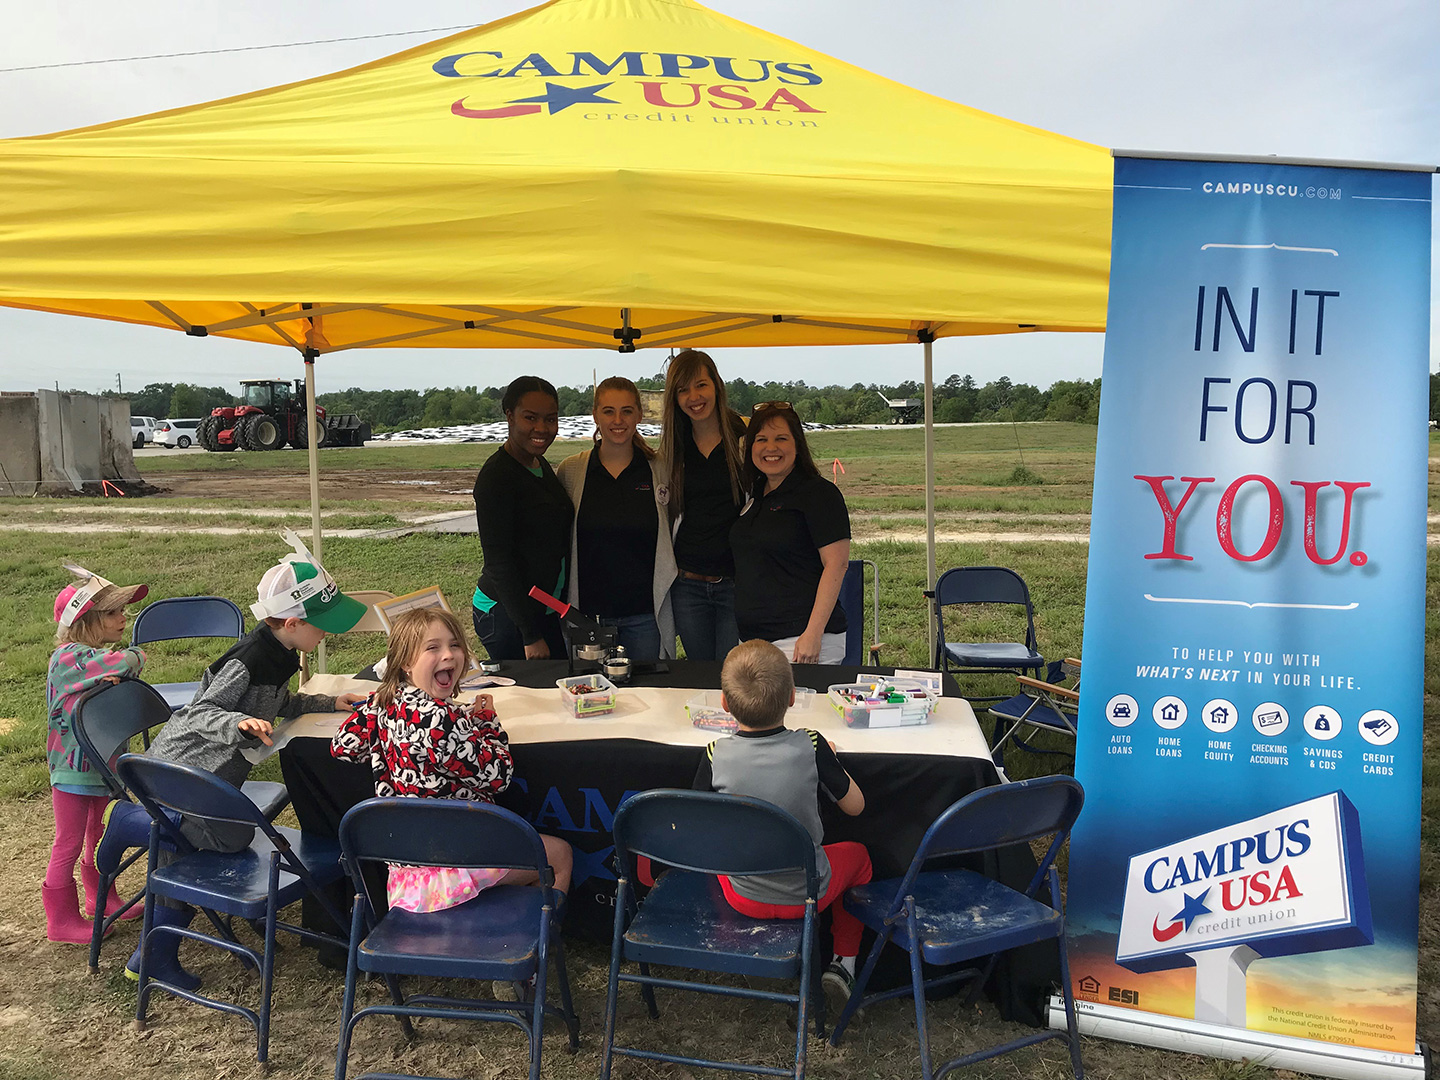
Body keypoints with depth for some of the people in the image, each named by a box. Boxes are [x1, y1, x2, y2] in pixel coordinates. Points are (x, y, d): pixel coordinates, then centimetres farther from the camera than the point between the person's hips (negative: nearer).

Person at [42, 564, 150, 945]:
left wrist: (115, 677, -27)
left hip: (103, 766, 8)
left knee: (98, 835, 23)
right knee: (69, 844, 4)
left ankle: (100, 898, 40)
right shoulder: (68, 657, -23)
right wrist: (137, 655, -14)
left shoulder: (98, 656, 7)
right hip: (73, 770, -8)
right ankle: (62, 920, 17)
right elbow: (123, 663, -36)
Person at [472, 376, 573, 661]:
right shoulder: (496, 476, -16)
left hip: (547, 608, 8)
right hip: (505, 613, -8)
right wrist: (531, 635, -19)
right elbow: (498, 560, -18)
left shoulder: (541, 465, 11)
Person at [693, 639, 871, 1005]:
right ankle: (845, 961, 30)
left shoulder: (716, 756, -21)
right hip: (806, 894, -1)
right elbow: (855, 806, -7)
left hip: (743, 897, 1)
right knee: (857, 853, 30)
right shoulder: (811, 747, -22)